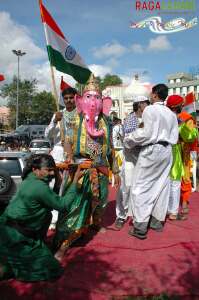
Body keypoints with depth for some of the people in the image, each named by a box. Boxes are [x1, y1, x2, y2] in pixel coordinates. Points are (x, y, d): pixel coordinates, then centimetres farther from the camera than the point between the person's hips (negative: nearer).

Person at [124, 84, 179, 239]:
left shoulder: (150, 109, -8)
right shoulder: (172, 114, 12)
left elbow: (147, 133, -15)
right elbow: (174, 137, 9)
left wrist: (130, 140, -4)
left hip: (151, 150, -7)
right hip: (167, 151, 7)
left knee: (141, 187, -2)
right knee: (161, 186, 12)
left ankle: (140, 227, -1)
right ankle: (157, 221, 23)